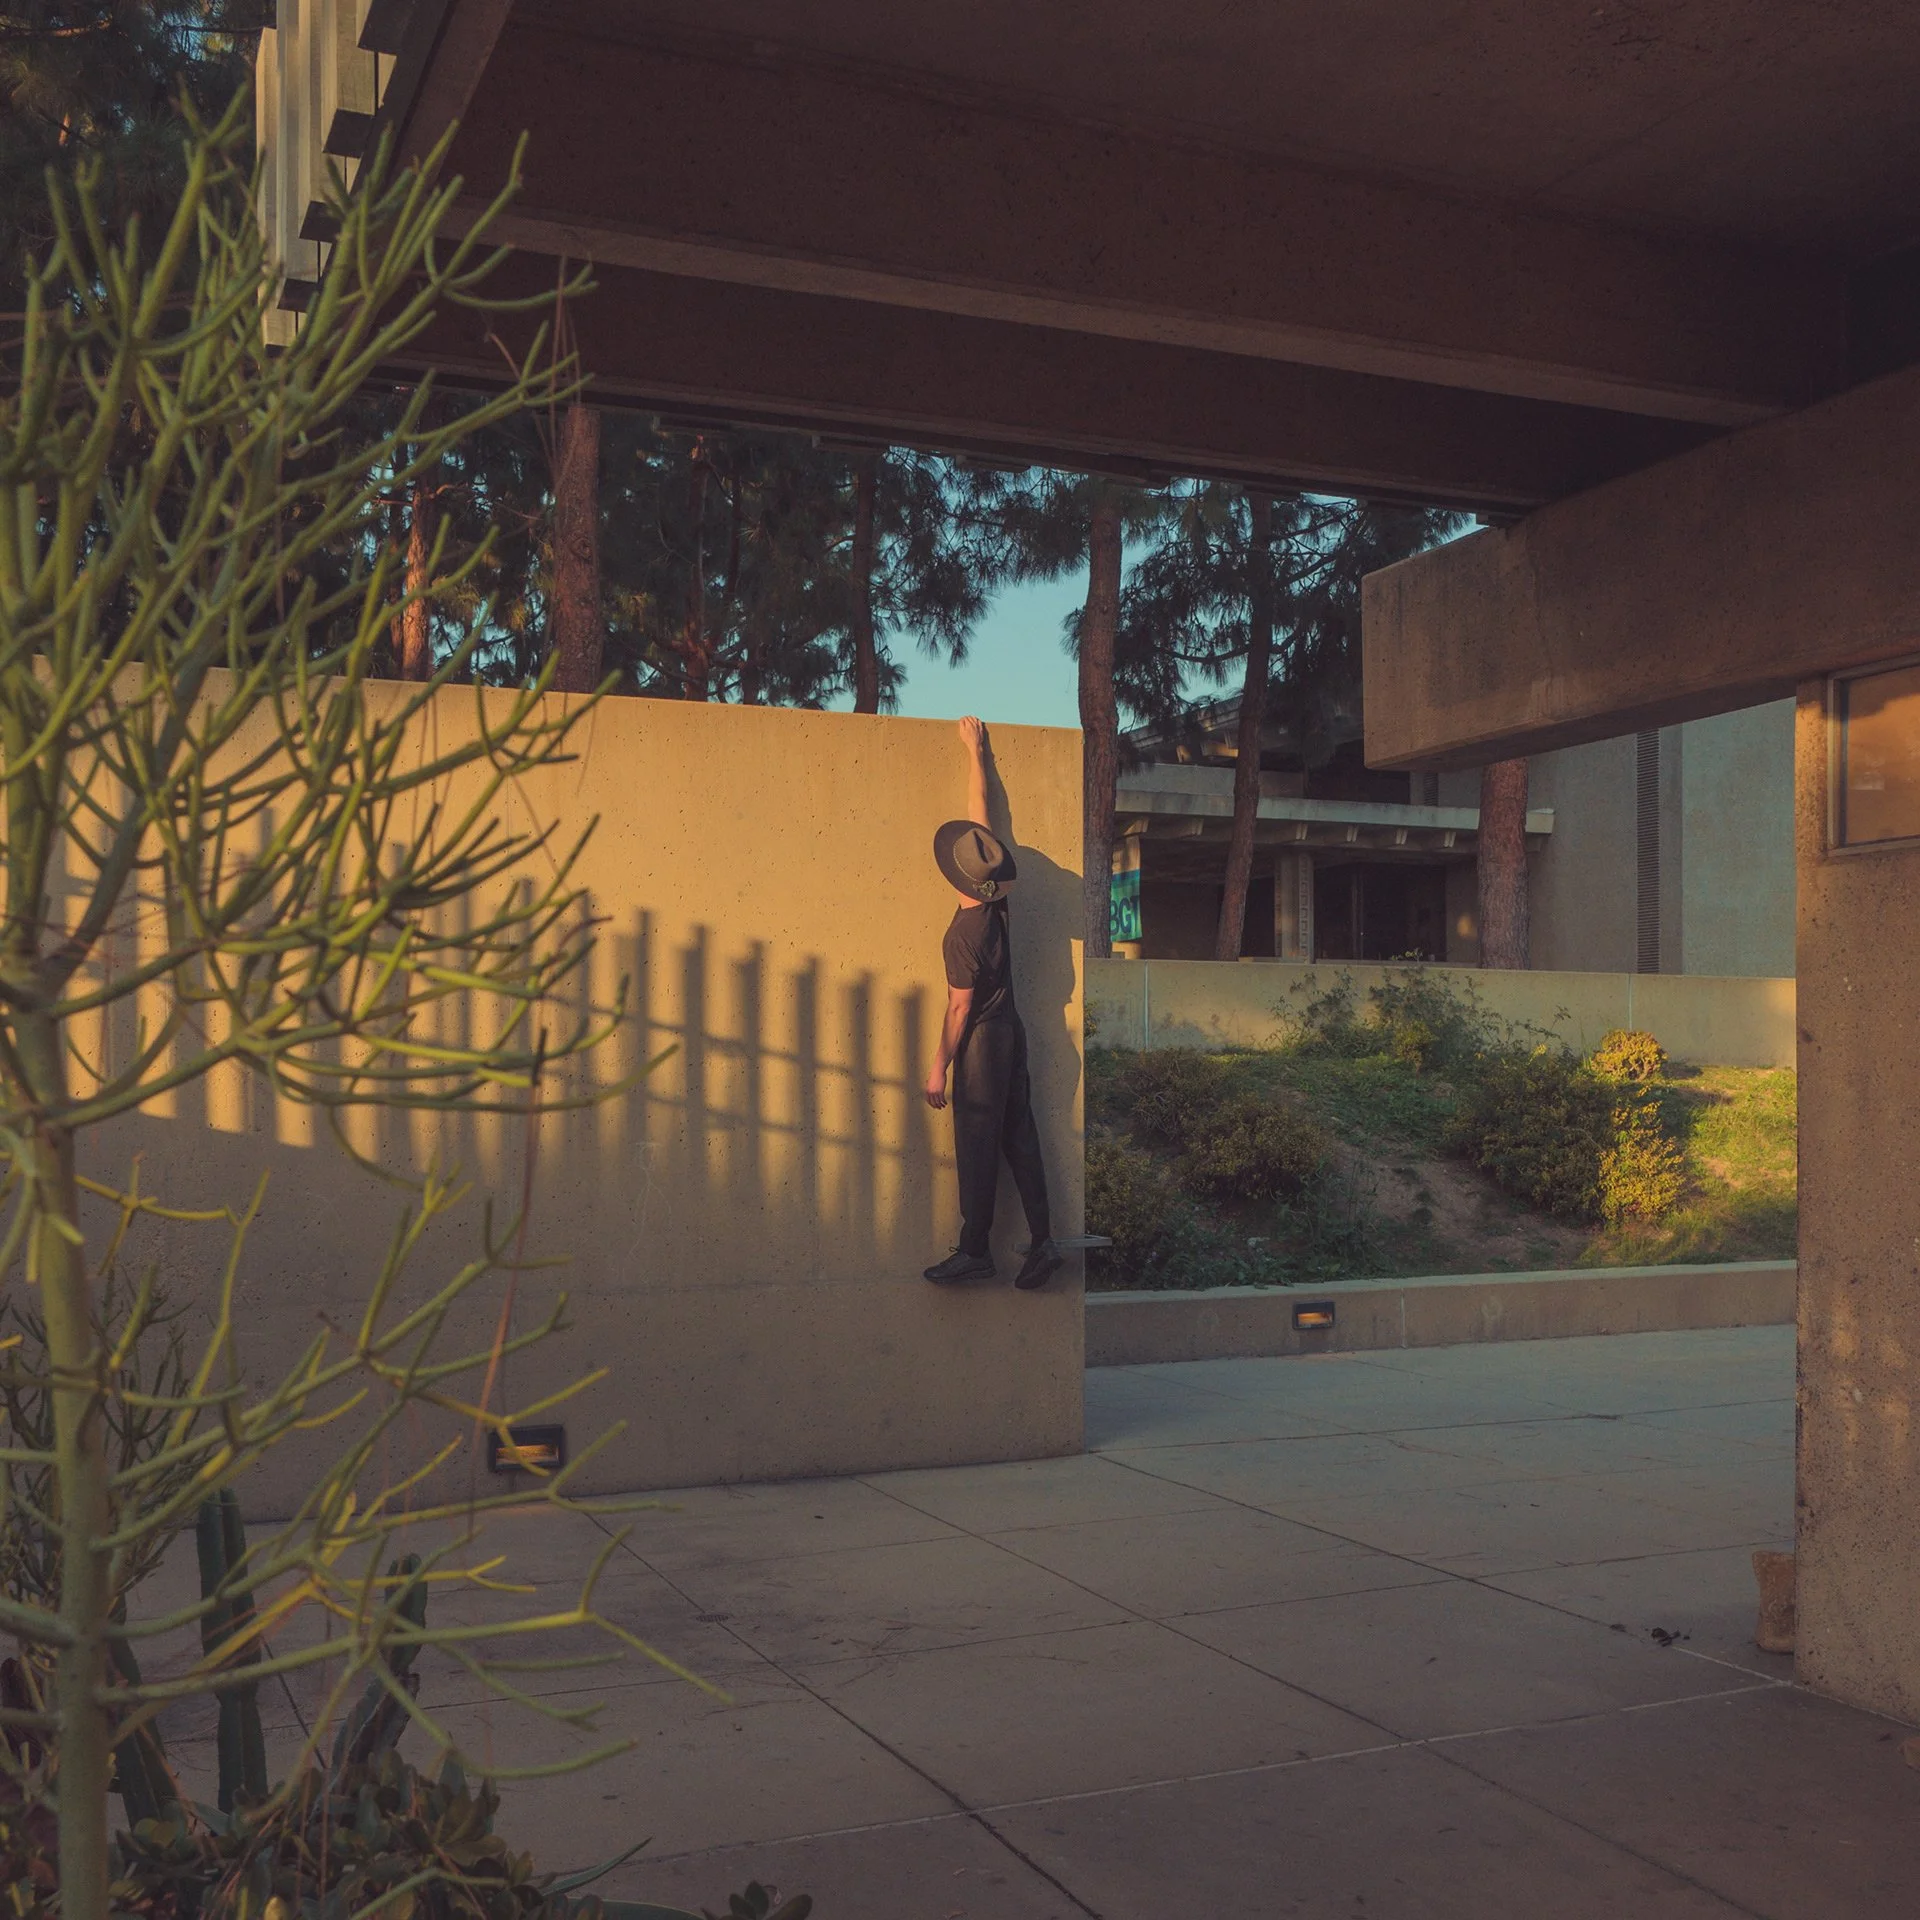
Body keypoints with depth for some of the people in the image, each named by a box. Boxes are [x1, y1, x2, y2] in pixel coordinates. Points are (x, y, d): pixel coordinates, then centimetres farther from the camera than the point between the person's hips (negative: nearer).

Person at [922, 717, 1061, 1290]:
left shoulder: (965, 934, -22)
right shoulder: (995, 902, -1)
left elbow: (959, 1007, -16)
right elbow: (979, 810, 8)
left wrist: (940, 1065, -8)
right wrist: (974, 751, 17)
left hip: (983, 1041, -8)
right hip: (1010, 1032, 8)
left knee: (977, 1146, -2)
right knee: (1018, 1139, 9)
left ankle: (975, 1250, 3)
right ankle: (1041, 1241, 10)